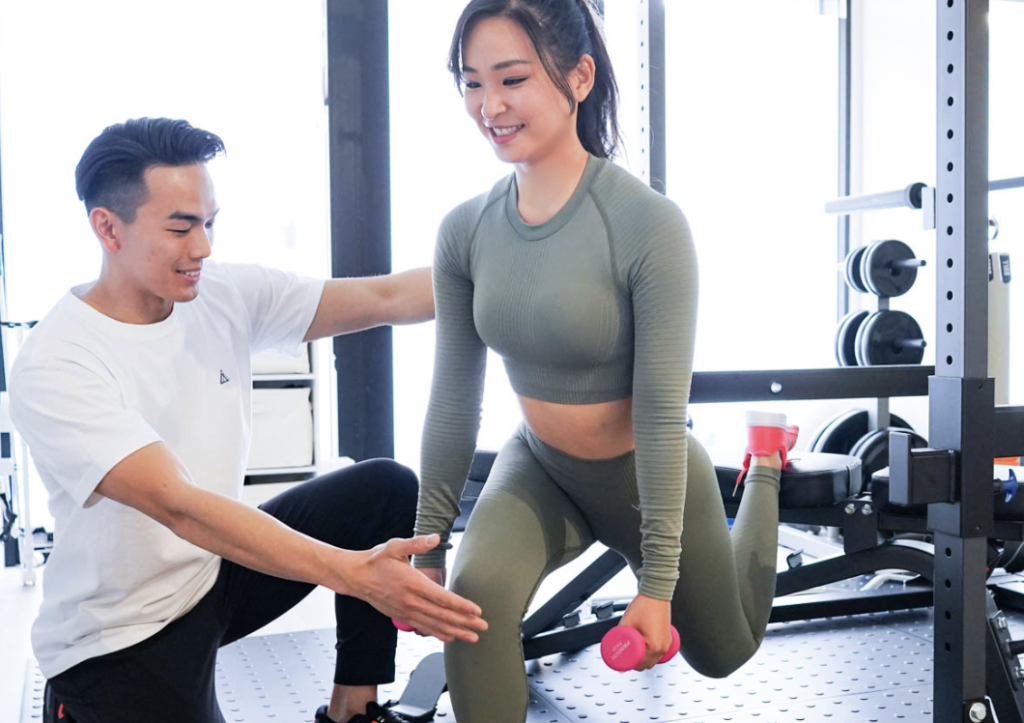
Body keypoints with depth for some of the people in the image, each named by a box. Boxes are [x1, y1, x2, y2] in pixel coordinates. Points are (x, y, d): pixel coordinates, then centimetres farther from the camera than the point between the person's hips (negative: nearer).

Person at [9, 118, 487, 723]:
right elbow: (178, 506, -34)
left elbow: (385, 298, -12)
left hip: (218, 568, 6)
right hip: (119, 639, -6)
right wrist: (353, 573, -43)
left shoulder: (226, 297, -7)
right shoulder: (53, 367, -24)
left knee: (385, 487, -7)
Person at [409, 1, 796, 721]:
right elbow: (455, 398, -7)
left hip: (647, 478, -2)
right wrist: (428, 545, -3)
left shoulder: (648, 224, -27)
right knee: (474, 594, -31)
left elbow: (662, 411, -24)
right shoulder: (465, 230, -14)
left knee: (723, 650, 25)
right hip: (542, 470, 3)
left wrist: (658, 580, -20)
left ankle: (765, 458, 47)